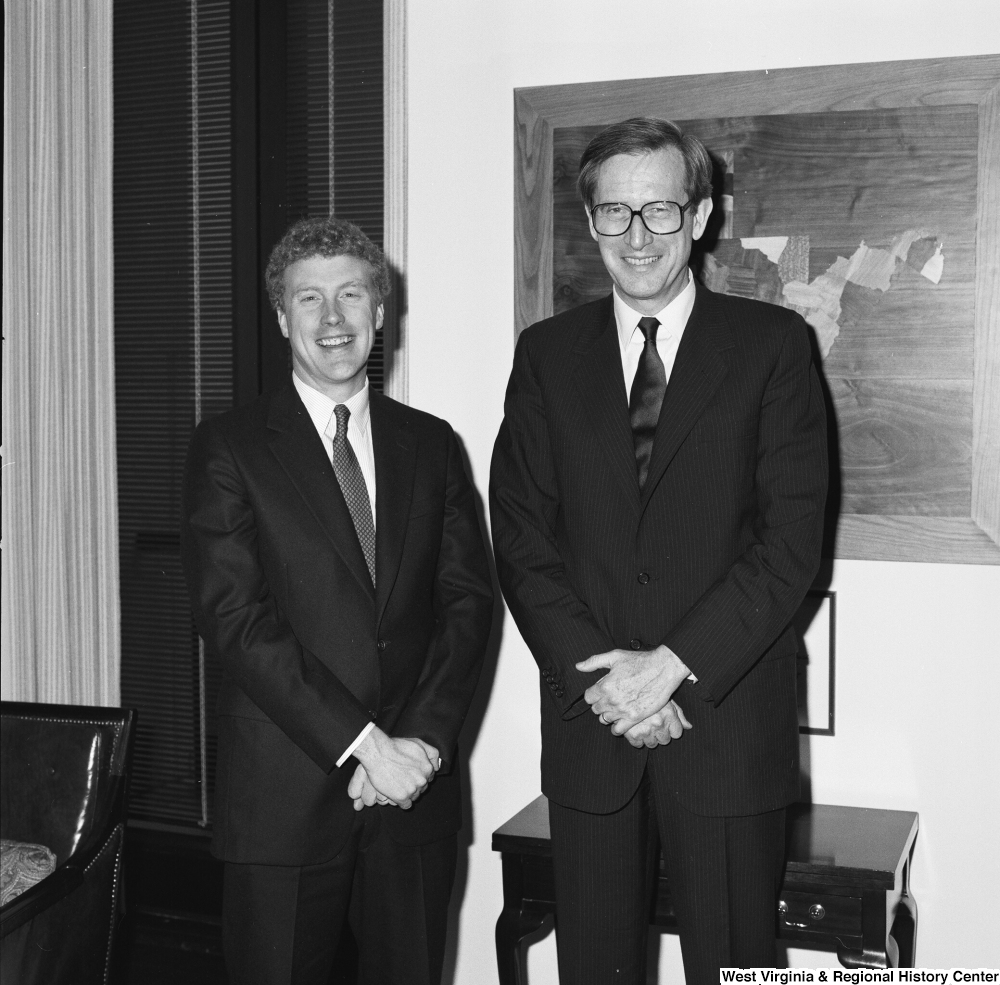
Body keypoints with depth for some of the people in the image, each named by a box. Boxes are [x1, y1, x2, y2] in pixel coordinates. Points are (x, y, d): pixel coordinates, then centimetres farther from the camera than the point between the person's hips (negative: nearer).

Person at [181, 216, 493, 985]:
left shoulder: (432, 444, 10)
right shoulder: (228, 449, -1)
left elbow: (470, 599, 4)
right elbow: (236, 618, -11)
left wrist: (424, 739, -10)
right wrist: (362, 744, -16)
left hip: (416, 784, 3)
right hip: (284, 795, -3)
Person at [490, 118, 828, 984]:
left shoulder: (771, 344, 0)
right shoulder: (548, 353, 7)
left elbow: (792, 537, -7)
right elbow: (521, 535, 2)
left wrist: (674, 664, -14)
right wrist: (597, 675, -10)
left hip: (726, 720, -2)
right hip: (590, 721, 2)